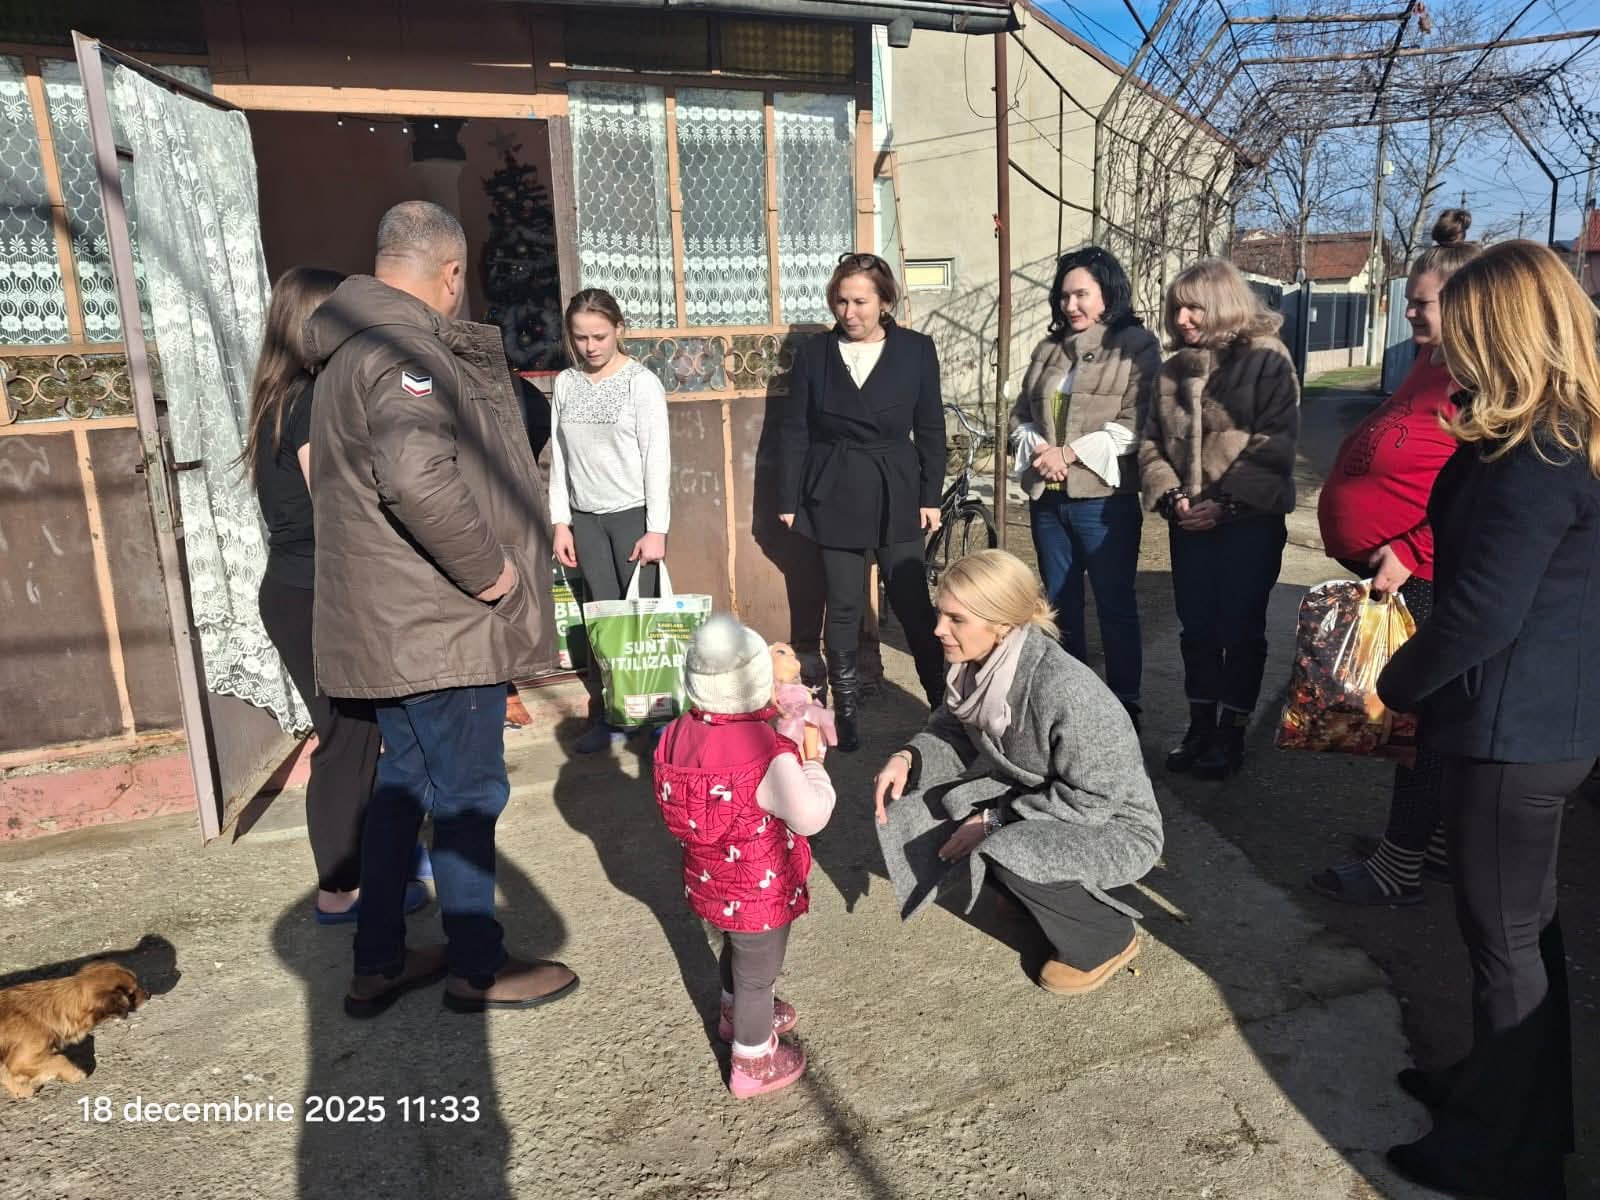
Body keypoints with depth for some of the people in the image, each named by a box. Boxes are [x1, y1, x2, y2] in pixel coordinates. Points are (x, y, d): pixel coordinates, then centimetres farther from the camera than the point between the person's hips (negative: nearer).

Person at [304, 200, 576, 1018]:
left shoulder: (352, 351, 15)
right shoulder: (407, 351, -18)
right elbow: (416, 476, -35)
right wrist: (487, 570, -23)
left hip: (394, 618, 10)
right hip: (437, 621, -10)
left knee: (404, 786, 19)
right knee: (468, 795, 4)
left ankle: (378, 964, 30)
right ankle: (478, 968, 20)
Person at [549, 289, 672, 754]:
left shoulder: (641, 382, -6)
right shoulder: (565, 384, 6)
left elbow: (658, 457, -9)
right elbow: (559, 456, 8)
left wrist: (656, 528, -12)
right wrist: (560, 522, 4)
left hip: (633, 513, -4)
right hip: (585, 518, 4)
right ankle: (608, 715, 14)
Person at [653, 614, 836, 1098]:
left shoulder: (680, 734, -13)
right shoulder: (768, 755, -34)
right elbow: (810, 817, -30)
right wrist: (812, 761, -13)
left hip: (712, 881, 7)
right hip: (759, 893, -7)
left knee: (736, 949, 33)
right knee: (758, 971, 16)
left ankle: (736, 1014, 59)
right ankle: (753, 1064, 36)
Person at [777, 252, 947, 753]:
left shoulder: (916, 350, -1)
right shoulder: (813, 353, 1)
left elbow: (930, 429, 3)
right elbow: (794, 432, 3)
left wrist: (930, 496, 0)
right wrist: (788, 499, 1)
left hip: (896, 494, 0)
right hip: (834, 496, 1)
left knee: (913, 601, 2)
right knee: (843, 607, 6)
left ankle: (946, 702, 18)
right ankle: (846, 712, 18)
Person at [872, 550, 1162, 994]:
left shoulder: (1063, 690, -34)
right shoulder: (976, 665, -12)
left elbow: (1094, 798, -27)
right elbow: (954, 733, 4)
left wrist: (995, 819, -23)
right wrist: (908, 758, -17)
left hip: (1114, 824, -7)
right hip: (1028, 796, 7)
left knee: (1010, 856, -35)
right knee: (906, 807, -5)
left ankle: (1109, 940, -3)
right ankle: (1037, 894, 14)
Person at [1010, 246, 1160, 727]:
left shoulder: (1136, 345, -3)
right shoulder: (1049, 348, 15)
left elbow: (1135, 422, -12)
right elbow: (1021, 413, 14)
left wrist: (1070, 453, -16)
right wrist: (1039, 448, -7)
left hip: (1104, 497, -6)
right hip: (1047, 497, 6)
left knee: (1116, 607, 3)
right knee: (1060, 605, 15)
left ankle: (1124, 709, 15)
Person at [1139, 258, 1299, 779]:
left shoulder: (1266, 359, -7)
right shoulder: (1174, 370, 11)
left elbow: (1274, 445, -14)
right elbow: (1151, 443, 9)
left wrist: (1227, 504, -18)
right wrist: (1170, 496, -7)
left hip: (1250, 521, -5)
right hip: (1189, 522, 5)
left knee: (1240, 629, 4)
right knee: (1197, 628, 12)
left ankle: (1232, 733, 16)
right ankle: (1201, 726, 24)